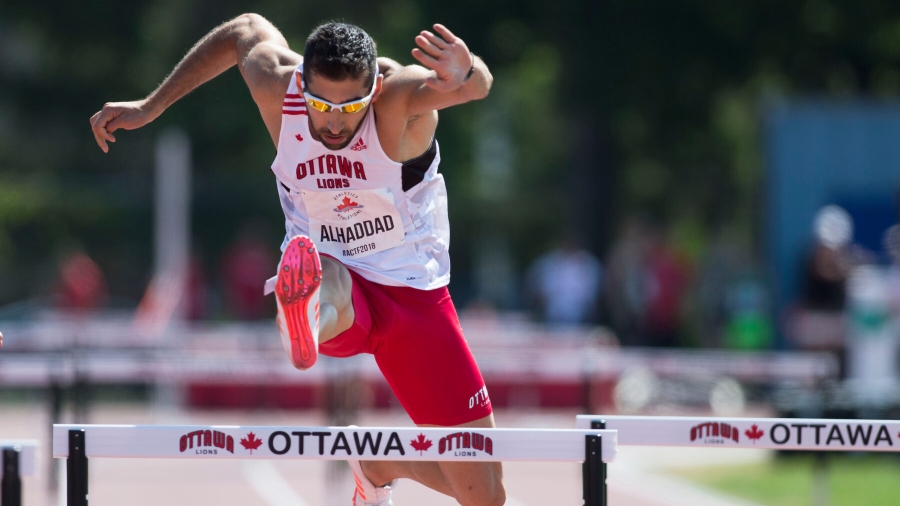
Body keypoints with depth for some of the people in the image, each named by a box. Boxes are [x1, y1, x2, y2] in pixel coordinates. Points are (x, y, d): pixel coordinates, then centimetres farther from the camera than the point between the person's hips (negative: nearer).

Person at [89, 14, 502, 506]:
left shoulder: (400, 93, -24)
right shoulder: (277, 87, -14)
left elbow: (478, 84, -46)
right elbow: (246, 30, 9)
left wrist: (465, 76, -71)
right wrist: (150, 106, 14)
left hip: (413, 295, 0)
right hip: (338, 283, 0)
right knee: (324, 279, -42)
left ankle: (380, 464, 31)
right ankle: (307, 313, -78)